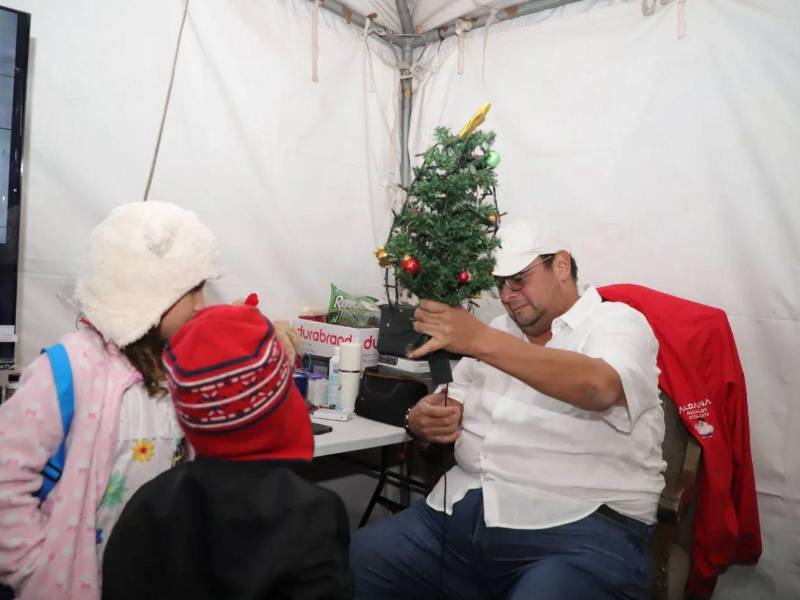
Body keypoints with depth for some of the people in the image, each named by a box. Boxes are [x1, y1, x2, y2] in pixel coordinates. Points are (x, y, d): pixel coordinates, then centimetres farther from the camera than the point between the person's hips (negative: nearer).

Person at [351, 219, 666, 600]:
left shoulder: (617, 322, 1)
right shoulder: (500, 331, 18)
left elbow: (598, 387, -22)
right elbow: (448, 407, 16)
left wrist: (481, 341, -27)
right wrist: (423, 420, -8)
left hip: (581, 526, -4)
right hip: (464, 511, 5)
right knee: (353, 564, -11)